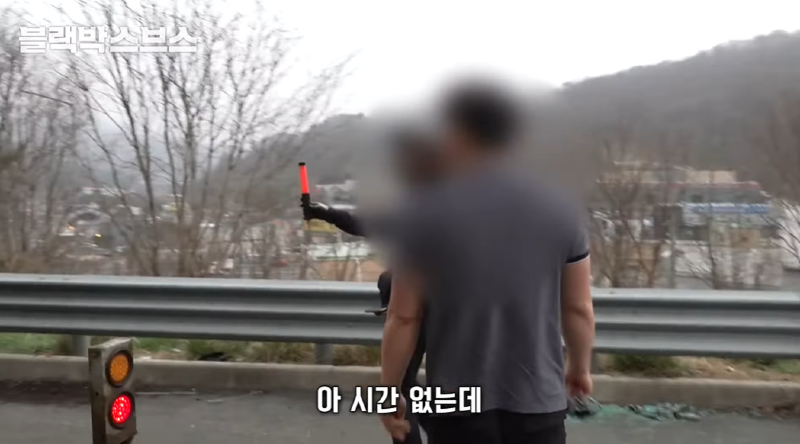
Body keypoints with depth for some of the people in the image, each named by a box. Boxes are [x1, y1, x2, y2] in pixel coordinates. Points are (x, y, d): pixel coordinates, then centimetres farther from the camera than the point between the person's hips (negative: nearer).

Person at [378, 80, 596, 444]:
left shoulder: (426, 215, -10)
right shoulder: (559, 212, -2)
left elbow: (403, 318, -7)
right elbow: (579, 310, 5)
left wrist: (389, 389, 5)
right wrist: (580, 368, 21)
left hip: (459, 405, -2)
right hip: (539, 401, 2)